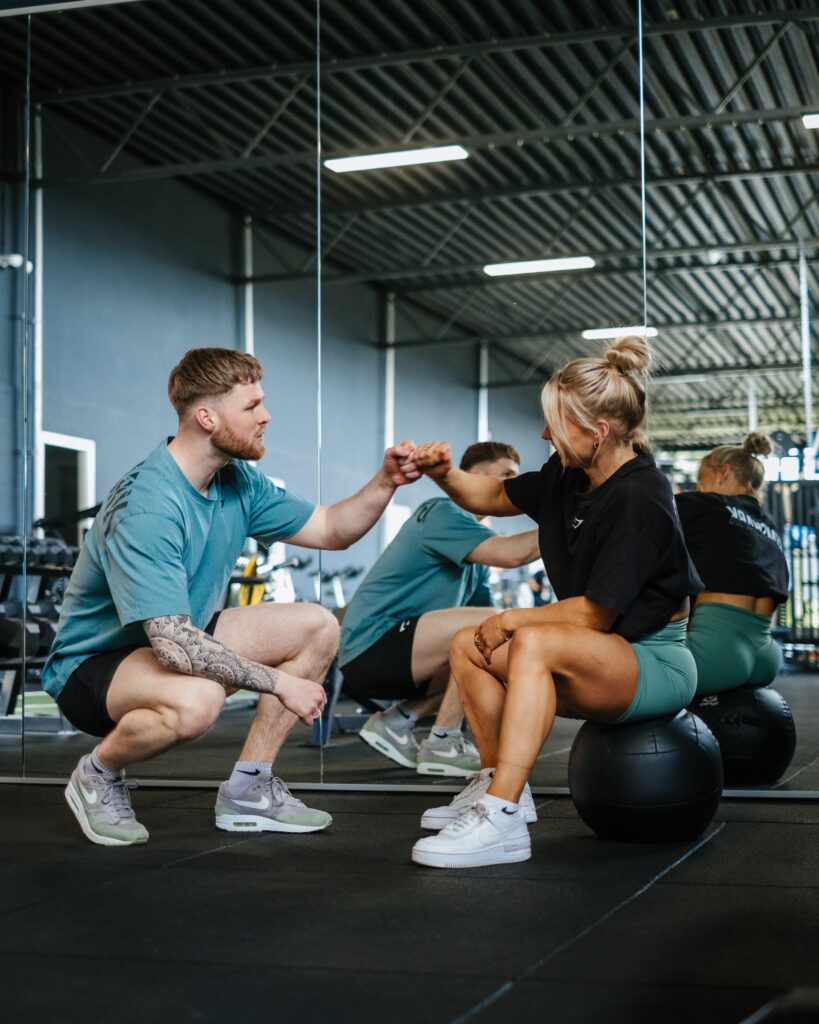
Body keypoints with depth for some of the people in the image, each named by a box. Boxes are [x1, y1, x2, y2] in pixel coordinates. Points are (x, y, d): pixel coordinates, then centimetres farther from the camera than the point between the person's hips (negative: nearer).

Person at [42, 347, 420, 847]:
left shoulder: (238, 481, -2)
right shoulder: (146, 509, -30)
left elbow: (330, 529, 6)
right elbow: (174, 646, -35)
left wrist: (385, 482, -13)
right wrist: (280, 683, -28)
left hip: (178, 638, 9)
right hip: (94, 662, -9)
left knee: (318, 627, -1)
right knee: (197, 700, -40)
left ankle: (248, 788, 5)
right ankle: (99, 773, -7)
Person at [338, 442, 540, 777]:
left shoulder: (473, 548, 18)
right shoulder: (442, 513, -11)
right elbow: (510, 553, -26)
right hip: (371, 646, -10)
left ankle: (397, 721, 11)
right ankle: (442, 745, -12)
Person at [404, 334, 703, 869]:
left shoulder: (637, 497, -23)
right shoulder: (570, 476, 4)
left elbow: (595, 612, -22)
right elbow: (494, 497, 18)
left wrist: (511, 620, -10)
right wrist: (445, 473, -3)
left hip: (657, 663, -10)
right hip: (605, 655, 10)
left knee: (534, 644, -34)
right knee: (469, 647, 4)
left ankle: (501, 819, -37)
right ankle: (498, 782, 8)